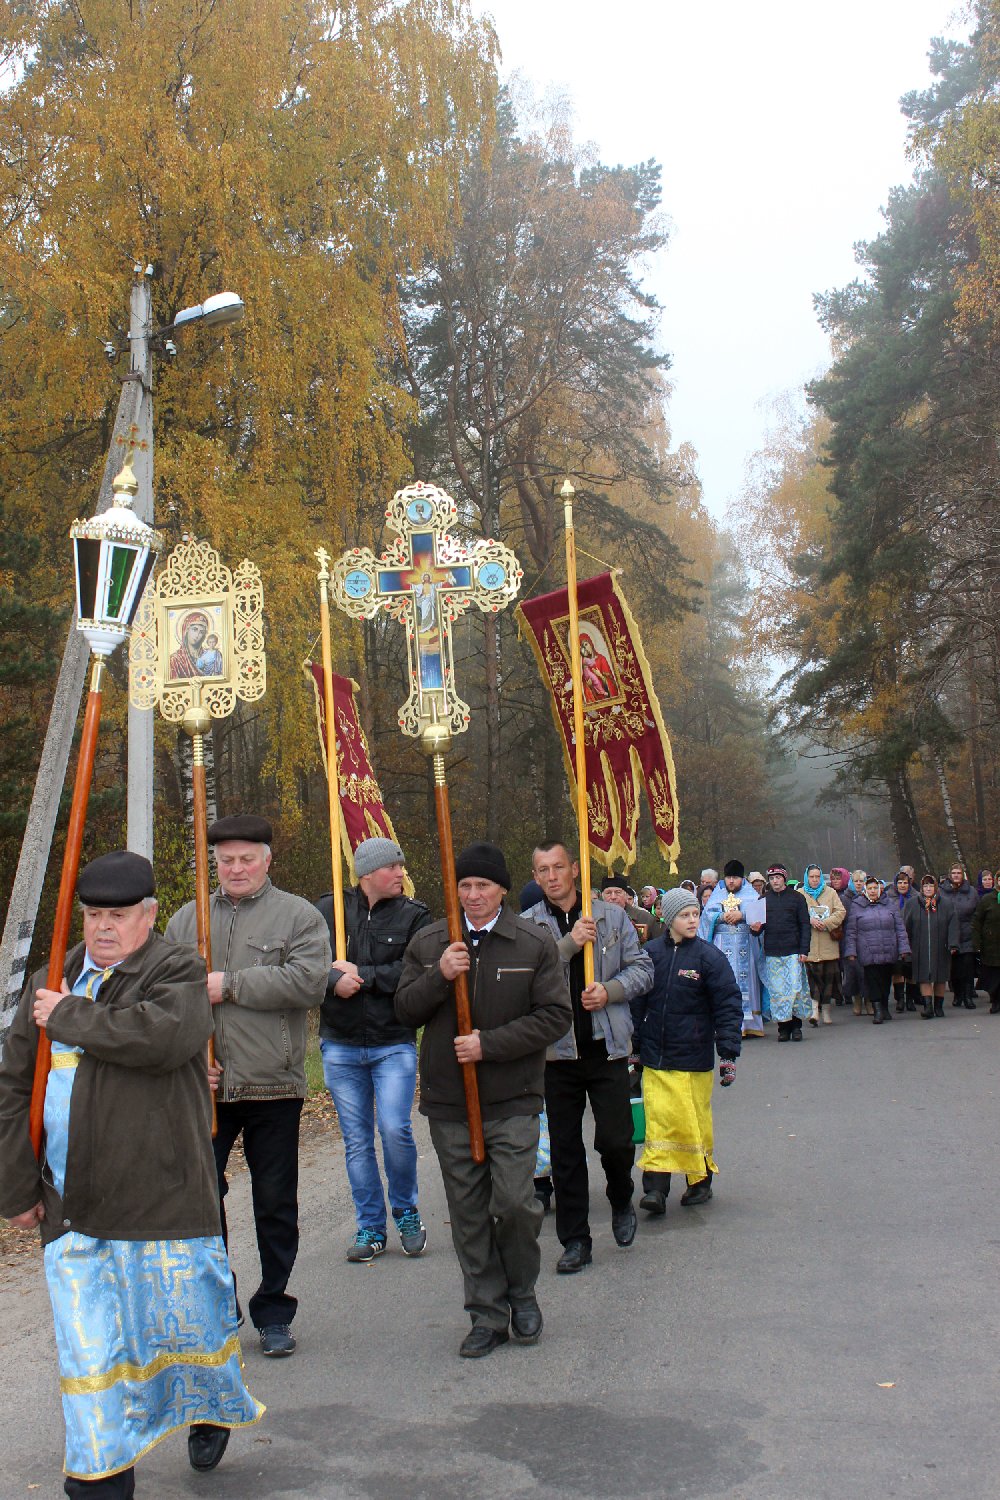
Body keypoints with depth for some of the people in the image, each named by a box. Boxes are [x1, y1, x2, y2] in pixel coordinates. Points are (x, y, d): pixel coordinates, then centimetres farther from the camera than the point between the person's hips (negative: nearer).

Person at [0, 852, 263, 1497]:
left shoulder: (179, 971, -5)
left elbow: (163, 1034, -28)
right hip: (69, 1203, 5)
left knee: (187, 1317, 8)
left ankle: (211, 1414, 39)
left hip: (161, 1197, -4)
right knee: (87, 1344, 7)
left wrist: (70, 1017, -16)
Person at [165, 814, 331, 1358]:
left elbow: (308, 981, -16)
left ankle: (273, 1313, 25)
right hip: (202, 1087, 2)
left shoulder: (298, 916, 0)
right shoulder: (188, 919, 11)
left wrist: (230, 985, -16)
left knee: (276, 1205, 9)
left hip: (272, 1088, -2)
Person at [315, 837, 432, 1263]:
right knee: (356, 1140, 8)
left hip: (394, 1044, -1)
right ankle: (370, 1228, 21)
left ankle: (407, 1215, 14)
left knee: (395, 1130, -11)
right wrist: (335, 980, -21)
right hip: (340, 1046, 2)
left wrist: (361, 974, -13)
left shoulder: (414, 915, 0)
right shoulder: (329, 909, 4)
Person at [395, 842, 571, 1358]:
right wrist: (439, 977, -13)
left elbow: (554, 1015, -6)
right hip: (448, 1102, 3)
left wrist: (489, 1044, -14)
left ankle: (522, 1291, 20)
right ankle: (487, 1314, 22)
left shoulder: (535, 944, -1)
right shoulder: (428, 942, 6)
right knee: (468, 1215, 8)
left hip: (513, 1102, -3)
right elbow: (405, 1010, 6)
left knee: (514, 1203, -9)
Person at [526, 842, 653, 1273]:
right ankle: (575, 1240, 21)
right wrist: (569, 943, -21)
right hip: (557, 1051, 0)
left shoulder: (611, 916, 4)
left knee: (616, 1140, 0)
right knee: (565, 1151, 8)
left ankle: (621, 1201, 32)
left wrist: (610, 990, -11)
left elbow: (642, 967, 6)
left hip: (607, 1048, 0)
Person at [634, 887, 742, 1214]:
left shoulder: (710, 957, -6)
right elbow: (638, 1002, 9)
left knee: (694, 1122, 9)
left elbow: (728, 1007, -5)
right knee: (658, 1120, -6)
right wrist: (634, 1047, 12)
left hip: (694, 1057, -1)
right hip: (655, 1057, 1)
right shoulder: (651, 954, 1)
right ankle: (655, 1188, -5)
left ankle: (701, 1180, 27)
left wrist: (729, 1053, -10)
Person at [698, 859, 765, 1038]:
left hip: (745, 943, -1)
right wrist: (722, 917, -11)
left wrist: (741, 915, -14)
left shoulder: (750, 894, 11)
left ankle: (748, 1023, -1)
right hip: (722, 942, 1)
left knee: (746, 978, -4)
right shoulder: (717, 894, 15)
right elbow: (707, 914, 5)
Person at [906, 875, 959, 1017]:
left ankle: (939, 1006, 20)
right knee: (924, 978, -6)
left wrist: (952, 944, -9)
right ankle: (928, 1006, -6)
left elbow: (952, 925, -1)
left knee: (940, 978, 8)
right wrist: (906, 947, 2)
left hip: (940, 949, 1)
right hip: (920, 950, 0)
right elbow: (906, 926, 5)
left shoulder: (946, 904, 2)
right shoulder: (912, 904, 3)